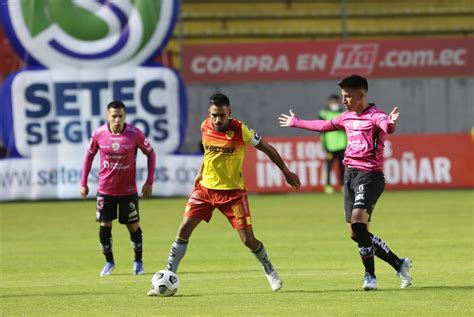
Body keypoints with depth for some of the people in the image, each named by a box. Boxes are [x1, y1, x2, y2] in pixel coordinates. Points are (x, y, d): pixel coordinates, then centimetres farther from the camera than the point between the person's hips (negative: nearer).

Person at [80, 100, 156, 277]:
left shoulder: (135, 134, -15)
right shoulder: (99, 134, -11)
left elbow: (150, 153, -1)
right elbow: (89, 155, 5)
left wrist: (149, 182, -4)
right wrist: (83, 182, 6)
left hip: (128, 190, -1)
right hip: (105, 189, 1)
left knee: (133, 226, 5)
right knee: (104, 226, 0)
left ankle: (138, 262, 25)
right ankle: (109, 262, 20)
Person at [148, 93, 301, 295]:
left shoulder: (239, 130, -16)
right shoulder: (205, 127, -3)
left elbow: (266, 148, -5)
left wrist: (286, 172, -1)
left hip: (232, 191, -4)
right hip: (205, 188, 4)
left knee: (248, 239, -5)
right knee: (184, 230, -7)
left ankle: (270, 271, 22)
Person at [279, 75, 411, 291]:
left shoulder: (374, 115, -9)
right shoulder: (347, 117, 16)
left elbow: (386, 127, -33)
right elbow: (324, 126, 35)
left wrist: (390, 123, -57)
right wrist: (296, 123, 48)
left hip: (369, 175, -8)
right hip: (350, 174, 8)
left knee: (358, 222, -25)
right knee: (356, 234, 4)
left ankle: (370, 276, -16)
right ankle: (399, 264, 13)